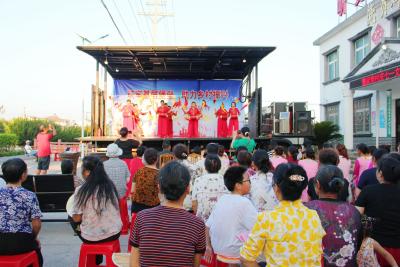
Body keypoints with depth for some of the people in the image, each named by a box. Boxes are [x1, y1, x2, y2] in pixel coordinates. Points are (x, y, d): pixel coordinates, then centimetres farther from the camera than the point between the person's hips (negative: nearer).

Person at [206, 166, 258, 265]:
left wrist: (208, 246, 13)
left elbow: (208, 226, 4)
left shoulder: (222, 199, 0)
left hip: (218, 249, 8)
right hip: (237, 253, -8)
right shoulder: (244, 202, -19)